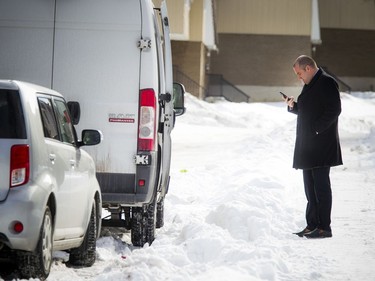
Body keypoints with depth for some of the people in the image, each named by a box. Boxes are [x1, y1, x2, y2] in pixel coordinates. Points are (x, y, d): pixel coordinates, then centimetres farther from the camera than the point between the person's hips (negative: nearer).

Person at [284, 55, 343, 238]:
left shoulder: (327, 83, -10)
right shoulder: (309, 85, 18)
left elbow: (334, 110, -18)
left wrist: (316, 129, -18)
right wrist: (293, 106, 7)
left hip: (321, 144, -10)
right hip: (307, 145, 10)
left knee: (321, 185, -8)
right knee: (310, 187, 11)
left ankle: (324, 228, -6)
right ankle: (312, 225, 16)